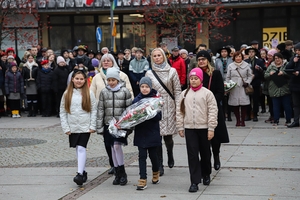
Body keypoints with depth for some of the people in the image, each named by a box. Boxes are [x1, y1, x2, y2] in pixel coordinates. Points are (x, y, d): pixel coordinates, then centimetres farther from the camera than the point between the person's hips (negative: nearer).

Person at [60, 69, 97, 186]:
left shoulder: (89, 94, 1)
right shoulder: (67, 94, 5)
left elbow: (94, 110, 0)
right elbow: (62, 111, 6)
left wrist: (93, 126, -6)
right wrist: (65, 127, -1)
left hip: (85, 127, -3)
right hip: (72, 127, 3)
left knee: (81, 148, -13)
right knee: (78, 149, 10)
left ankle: (80, 174, -16)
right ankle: (83, 171, 22)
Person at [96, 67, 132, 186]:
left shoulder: (125, 91, -1)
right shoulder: (104, 92, 6)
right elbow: (100, 110, 7)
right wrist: (99, 126, 3)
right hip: (109, 124, 3)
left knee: (117, 145, -15)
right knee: (113, 148, 7)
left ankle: (122, 172, -2)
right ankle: (118, 173, 16)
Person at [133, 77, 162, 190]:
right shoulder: (136, 100, 3)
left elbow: (158, 117, -7)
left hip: (152, 132, -1)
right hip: (140, 132, 1)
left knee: (153, 155, 9)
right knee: (142, 156, 0)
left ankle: (155, 173, 36)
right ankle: (143, 180, 2)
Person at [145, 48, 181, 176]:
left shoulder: (172, 71, 4)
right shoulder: (149, 73, 8)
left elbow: (177, 90, 3)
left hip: (168, 107, -1)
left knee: (168, 136, 0)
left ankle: (170, 155, 33)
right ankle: (160, 166, 5)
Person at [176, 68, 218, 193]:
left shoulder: (207, 93, -4)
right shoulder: (184, 94, 6)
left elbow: (213, 111, -7)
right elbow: (179, 111, 8)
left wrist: (211, 128, -11)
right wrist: (180, 127, 4)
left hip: (204, 128, -1)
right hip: (189, 128, 2)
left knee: (205, 153, 13)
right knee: (192, 154, -3)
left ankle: (206, 174, 35)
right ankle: (194, 182, -2)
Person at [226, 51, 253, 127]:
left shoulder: (246, 65, 7)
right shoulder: (230, 66, 9)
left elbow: (250, 76, 9)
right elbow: (228, 77, 12)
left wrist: (247, 82, -6)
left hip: (243, 88, -1)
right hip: (234, 89, 1)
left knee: (244, 104, -4)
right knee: (235, 105, 0)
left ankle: (242, 120, 8)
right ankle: (238, 120, 13)